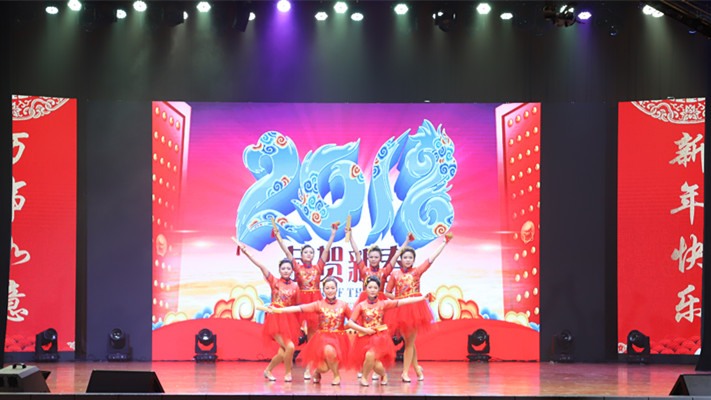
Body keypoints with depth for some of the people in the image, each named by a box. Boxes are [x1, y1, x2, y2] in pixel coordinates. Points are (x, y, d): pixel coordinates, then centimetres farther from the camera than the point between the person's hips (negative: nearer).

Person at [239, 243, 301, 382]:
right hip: (275, 319, -3)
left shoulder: (295, 286, 7)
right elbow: (261, 266, -6)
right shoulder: (274, 282, 2)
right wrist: (246, 253, -13)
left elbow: (297, 306, 13)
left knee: (282, 353, -1)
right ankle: (288, 372, 6)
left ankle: (268, 370, 26)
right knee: (290, 347, -19)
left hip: (289, 320, 3)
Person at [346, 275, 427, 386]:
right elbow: (350, 323, 1)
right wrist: (365, 330, -9)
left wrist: (423, 298, -5)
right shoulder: (361, 306, 3)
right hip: (365, 337, 1)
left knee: (371, 355, -26)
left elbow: (403, 301, 0)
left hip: (380, 337, -1)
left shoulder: (383, 304, 5)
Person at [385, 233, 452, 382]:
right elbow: (387, 292, 12)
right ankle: (416, 367, 26)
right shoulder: (395, 274, 6)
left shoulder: (416, 271, 4)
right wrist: (396, 299, -5)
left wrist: (445, 242, -4)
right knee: (408, 341, 9)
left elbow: (431, 258, -2)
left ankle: (405, 372, 3)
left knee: (410, 342, -1)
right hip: (400, 309, 2)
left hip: (415, 308, -1)